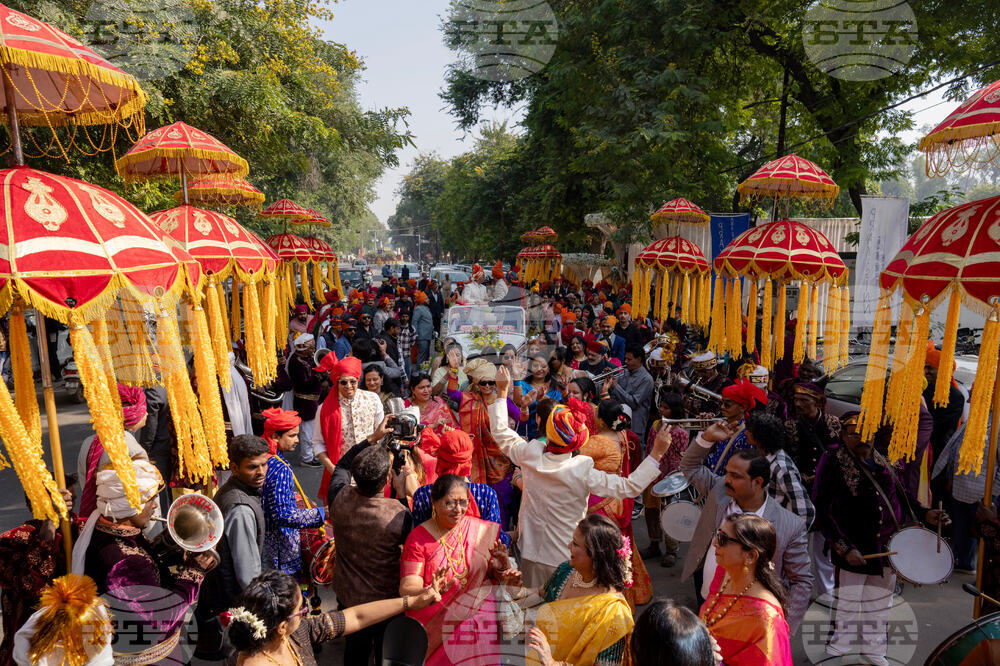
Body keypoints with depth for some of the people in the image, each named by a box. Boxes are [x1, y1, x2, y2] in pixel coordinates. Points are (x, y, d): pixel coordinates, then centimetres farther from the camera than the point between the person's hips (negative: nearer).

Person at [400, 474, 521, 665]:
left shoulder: (485, 531, 4)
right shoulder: (418, 537, -2)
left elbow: (496, 576, 10)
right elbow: (406, 589, -9)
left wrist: (504, 565, -11)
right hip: (434, 626, -1)